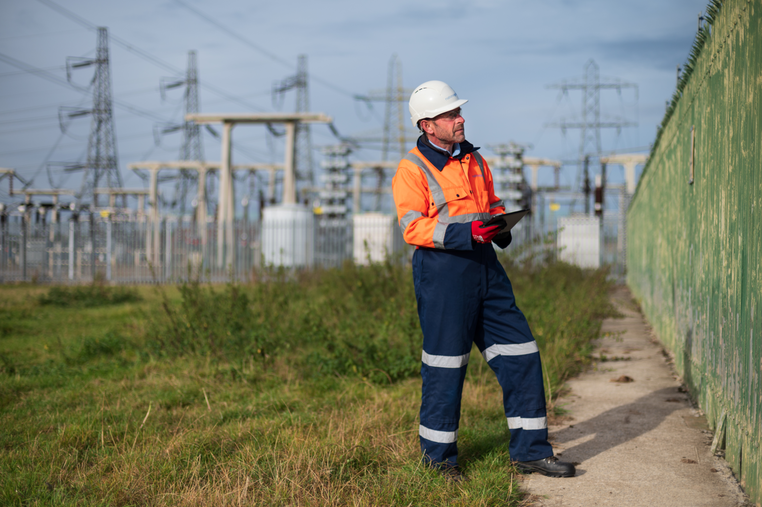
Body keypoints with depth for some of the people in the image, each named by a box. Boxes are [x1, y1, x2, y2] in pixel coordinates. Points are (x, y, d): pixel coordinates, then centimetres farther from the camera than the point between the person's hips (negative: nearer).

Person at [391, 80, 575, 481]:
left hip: (484, 267, 7)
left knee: (520, 354, 4)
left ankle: (530, 450, 13)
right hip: (442, 271, -7)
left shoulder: (474, 159, 18)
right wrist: (467, 232, -24)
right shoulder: (412, 169, -5)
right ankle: (438, 455, 15)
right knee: (445, 365, -1)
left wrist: (500, 226, 3)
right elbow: (413, 227, -14)